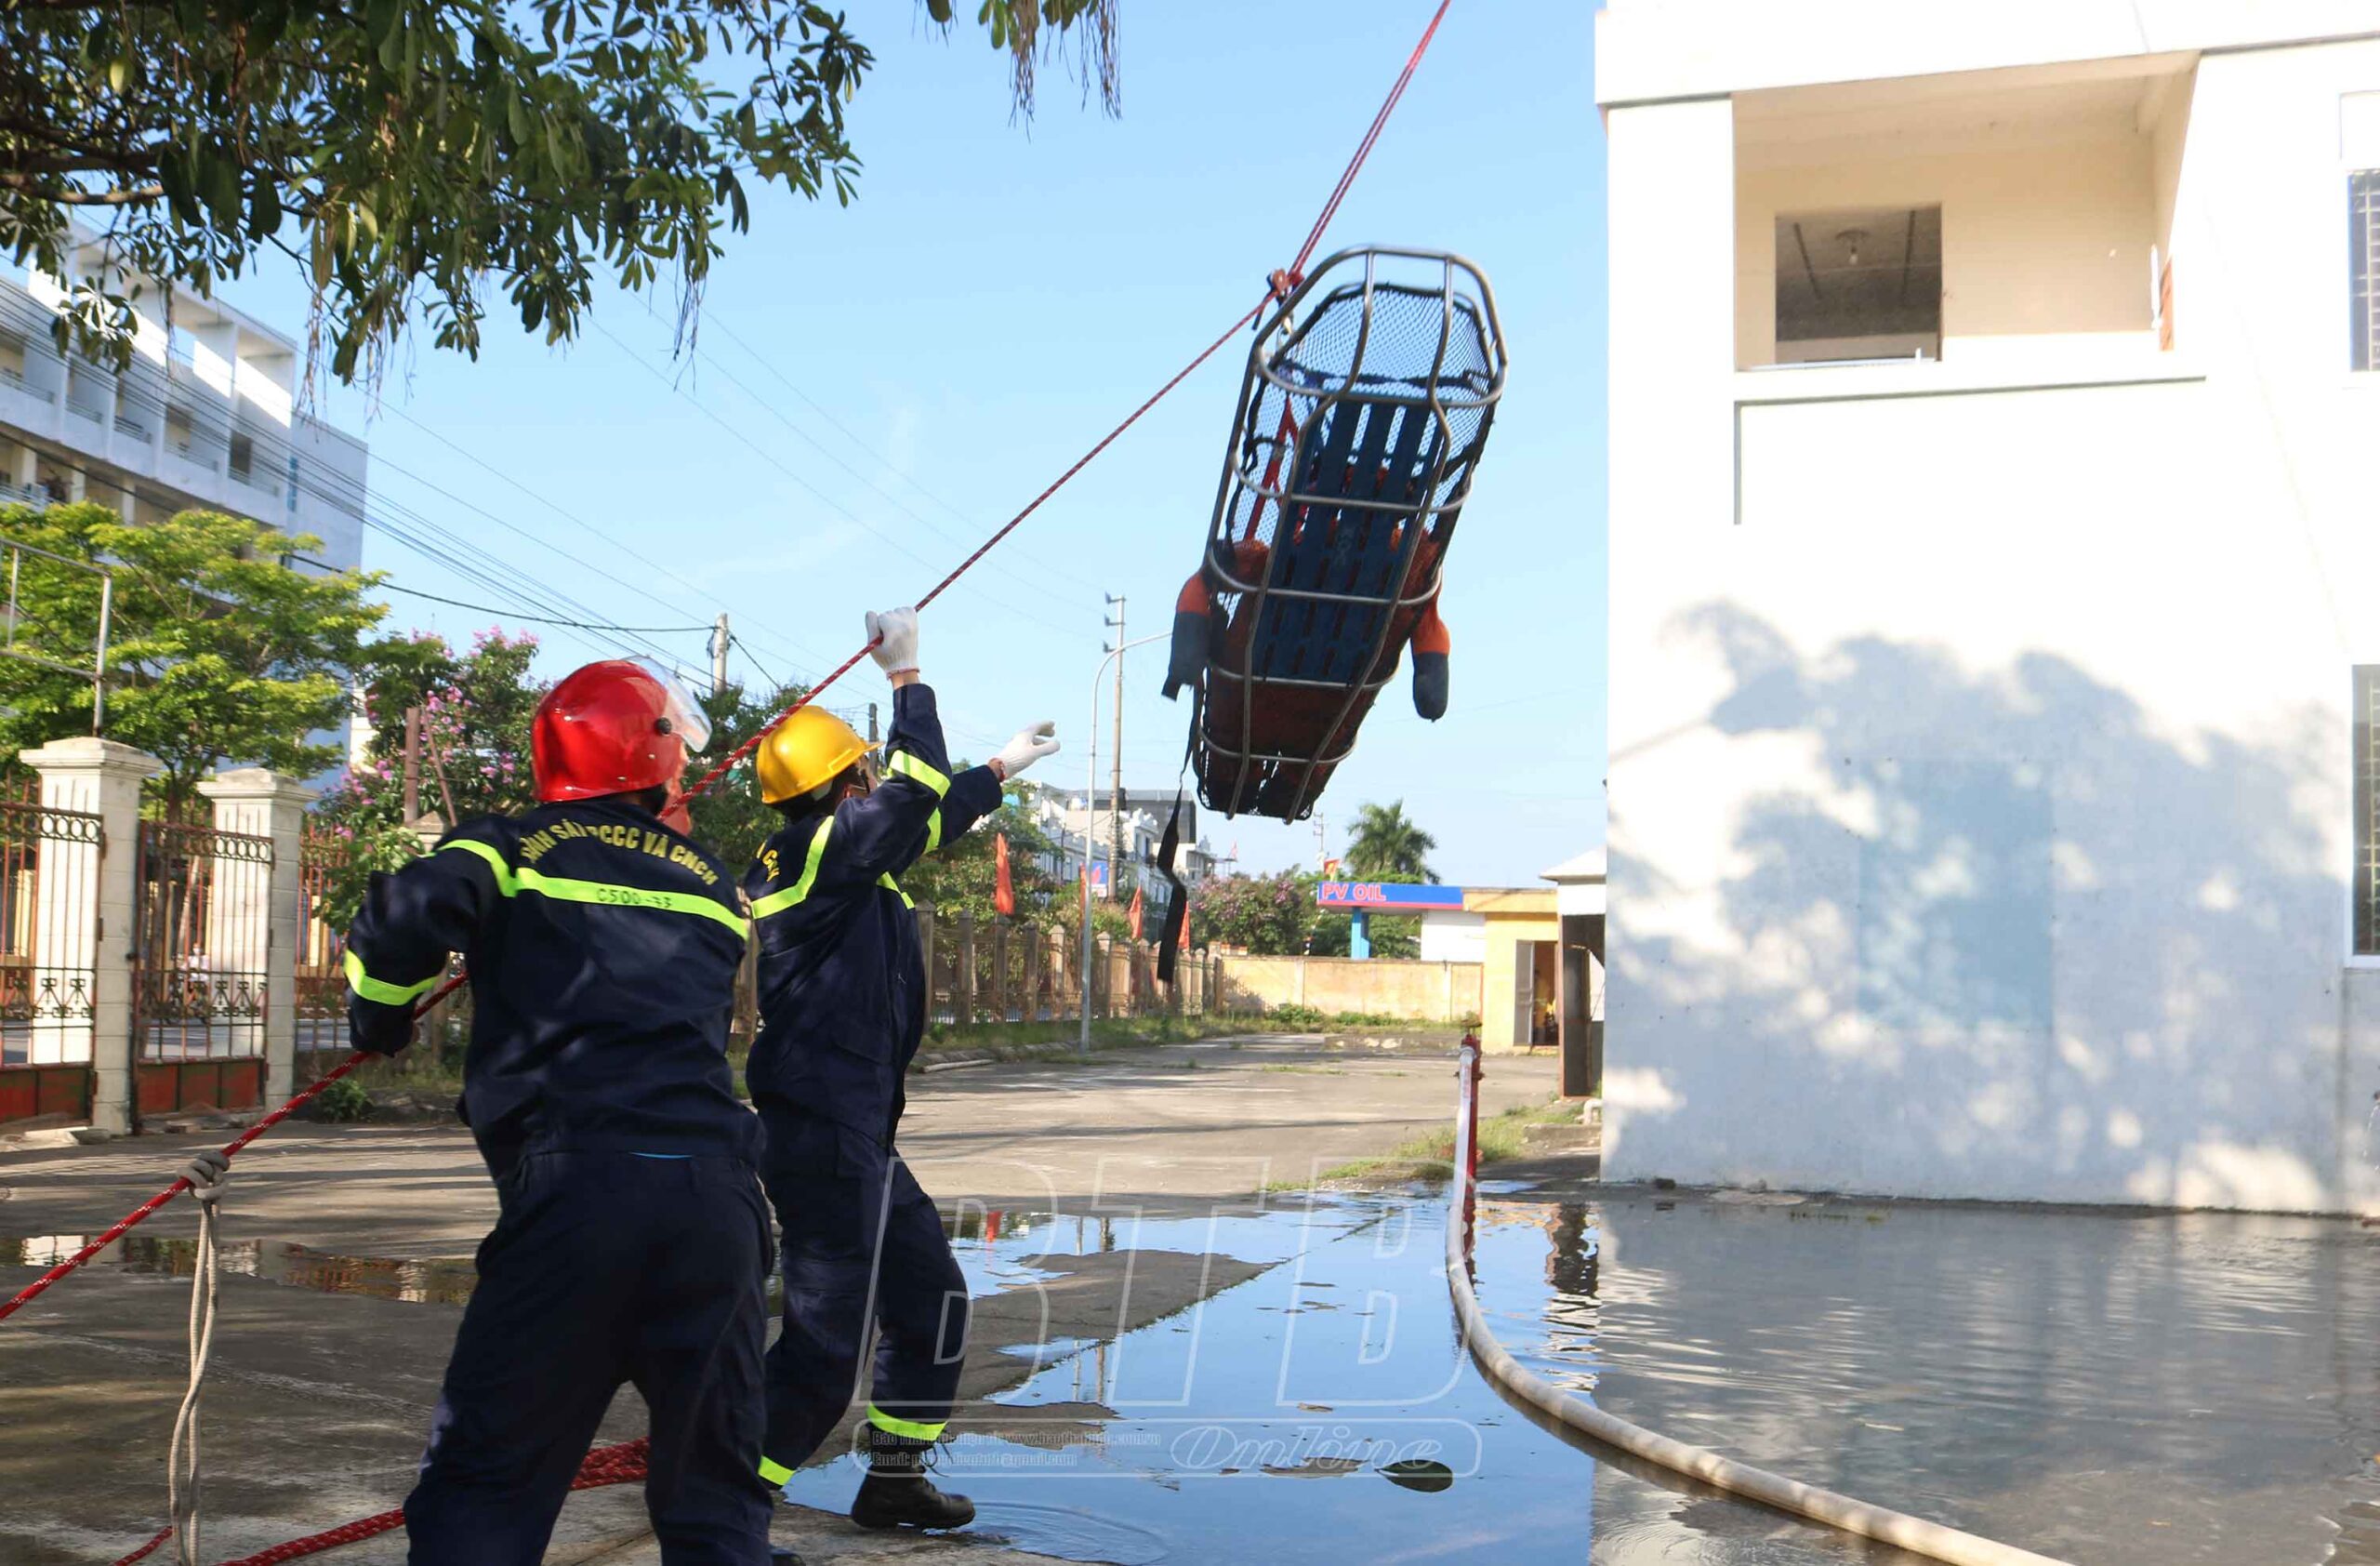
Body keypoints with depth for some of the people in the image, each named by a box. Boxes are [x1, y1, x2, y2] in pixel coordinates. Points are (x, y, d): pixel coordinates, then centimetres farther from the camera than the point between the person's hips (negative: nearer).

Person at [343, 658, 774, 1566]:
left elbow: (405, 917, -8)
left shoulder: (513, 848, 8)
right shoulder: (714, 884, 20)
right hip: (716, 1191, 3)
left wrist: (380, 1023, 11)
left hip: (576, 1187, -3)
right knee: (715, 1489, 16)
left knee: (485, 1481, 7)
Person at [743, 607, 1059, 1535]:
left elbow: (927, 821, 29)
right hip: (825, 1136, -11)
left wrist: (1000, 771, 38)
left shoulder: (828, 859, 14)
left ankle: (894, 1477, 31)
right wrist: (905, 674, -10)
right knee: (826, 1349, -8)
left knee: (932, 1303, 20)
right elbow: (915, 789, -20)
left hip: (856, 1136, 11)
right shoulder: (825, 852, -15)